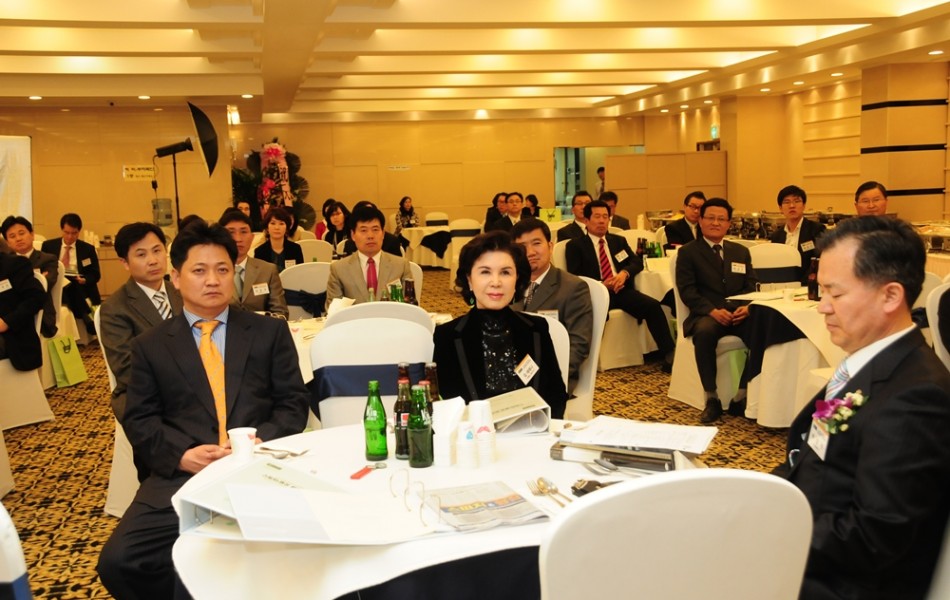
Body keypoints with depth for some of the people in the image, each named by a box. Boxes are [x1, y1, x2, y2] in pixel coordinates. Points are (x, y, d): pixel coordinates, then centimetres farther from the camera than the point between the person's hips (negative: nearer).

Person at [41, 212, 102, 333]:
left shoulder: (88, 249, 10)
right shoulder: (48, 246, 12)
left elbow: (95, 275, 6)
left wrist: (84, 280, -18)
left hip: (81, 288, 0)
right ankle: (88, 317, -40)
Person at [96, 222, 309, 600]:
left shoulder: (270, 333, 15)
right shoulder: (150, 346, 15)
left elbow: (293, 403, 9)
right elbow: (139, 420, 9)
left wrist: (260, 443, -10)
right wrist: (182, 454, -10)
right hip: (180, 476, 1)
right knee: (119, 561, -21)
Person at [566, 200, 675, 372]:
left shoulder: (619, 240, 24)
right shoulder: (575, 245, 9)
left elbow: (637, 262, 14)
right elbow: (574, 276, -2)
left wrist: (624, 273, -9)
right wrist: (602, 284, -16)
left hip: (622, 290, 4)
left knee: (653, 306, -23)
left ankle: (669, 355, -21)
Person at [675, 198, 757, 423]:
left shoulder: (741, 252, 22)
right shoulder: (688, 252, 9)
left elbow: (751, 287, 15)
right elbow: (687, 291, -2)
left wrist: (747, 307, -9)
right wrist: (713, 311, -19)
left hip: (739, 314, 3)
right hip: (706, 315, -3)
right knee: (705, 332, -39)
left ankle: (742, 396, -17)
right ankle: (711, 399, -26)